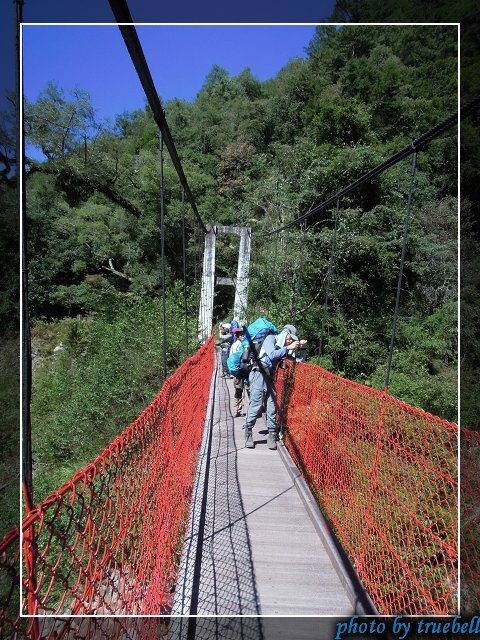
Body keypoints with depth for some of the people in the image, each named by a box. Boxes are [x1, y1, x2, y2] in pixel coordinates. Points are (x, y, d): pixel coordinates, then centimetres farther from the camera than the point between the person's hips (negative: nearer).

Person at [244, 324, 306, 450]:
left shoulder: (283, 346, 15)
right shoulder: (271, 338, -4)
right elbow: (272, 355, -19)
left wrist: (299, 346, 1)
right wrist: (288, 348, -17)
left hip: (270, 377, 7)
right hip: (259, 374, -7)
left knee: (272, 406, 3)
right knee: (256, 405, -8)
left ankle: (272, 435, 11)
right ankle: (248, 433, 4)